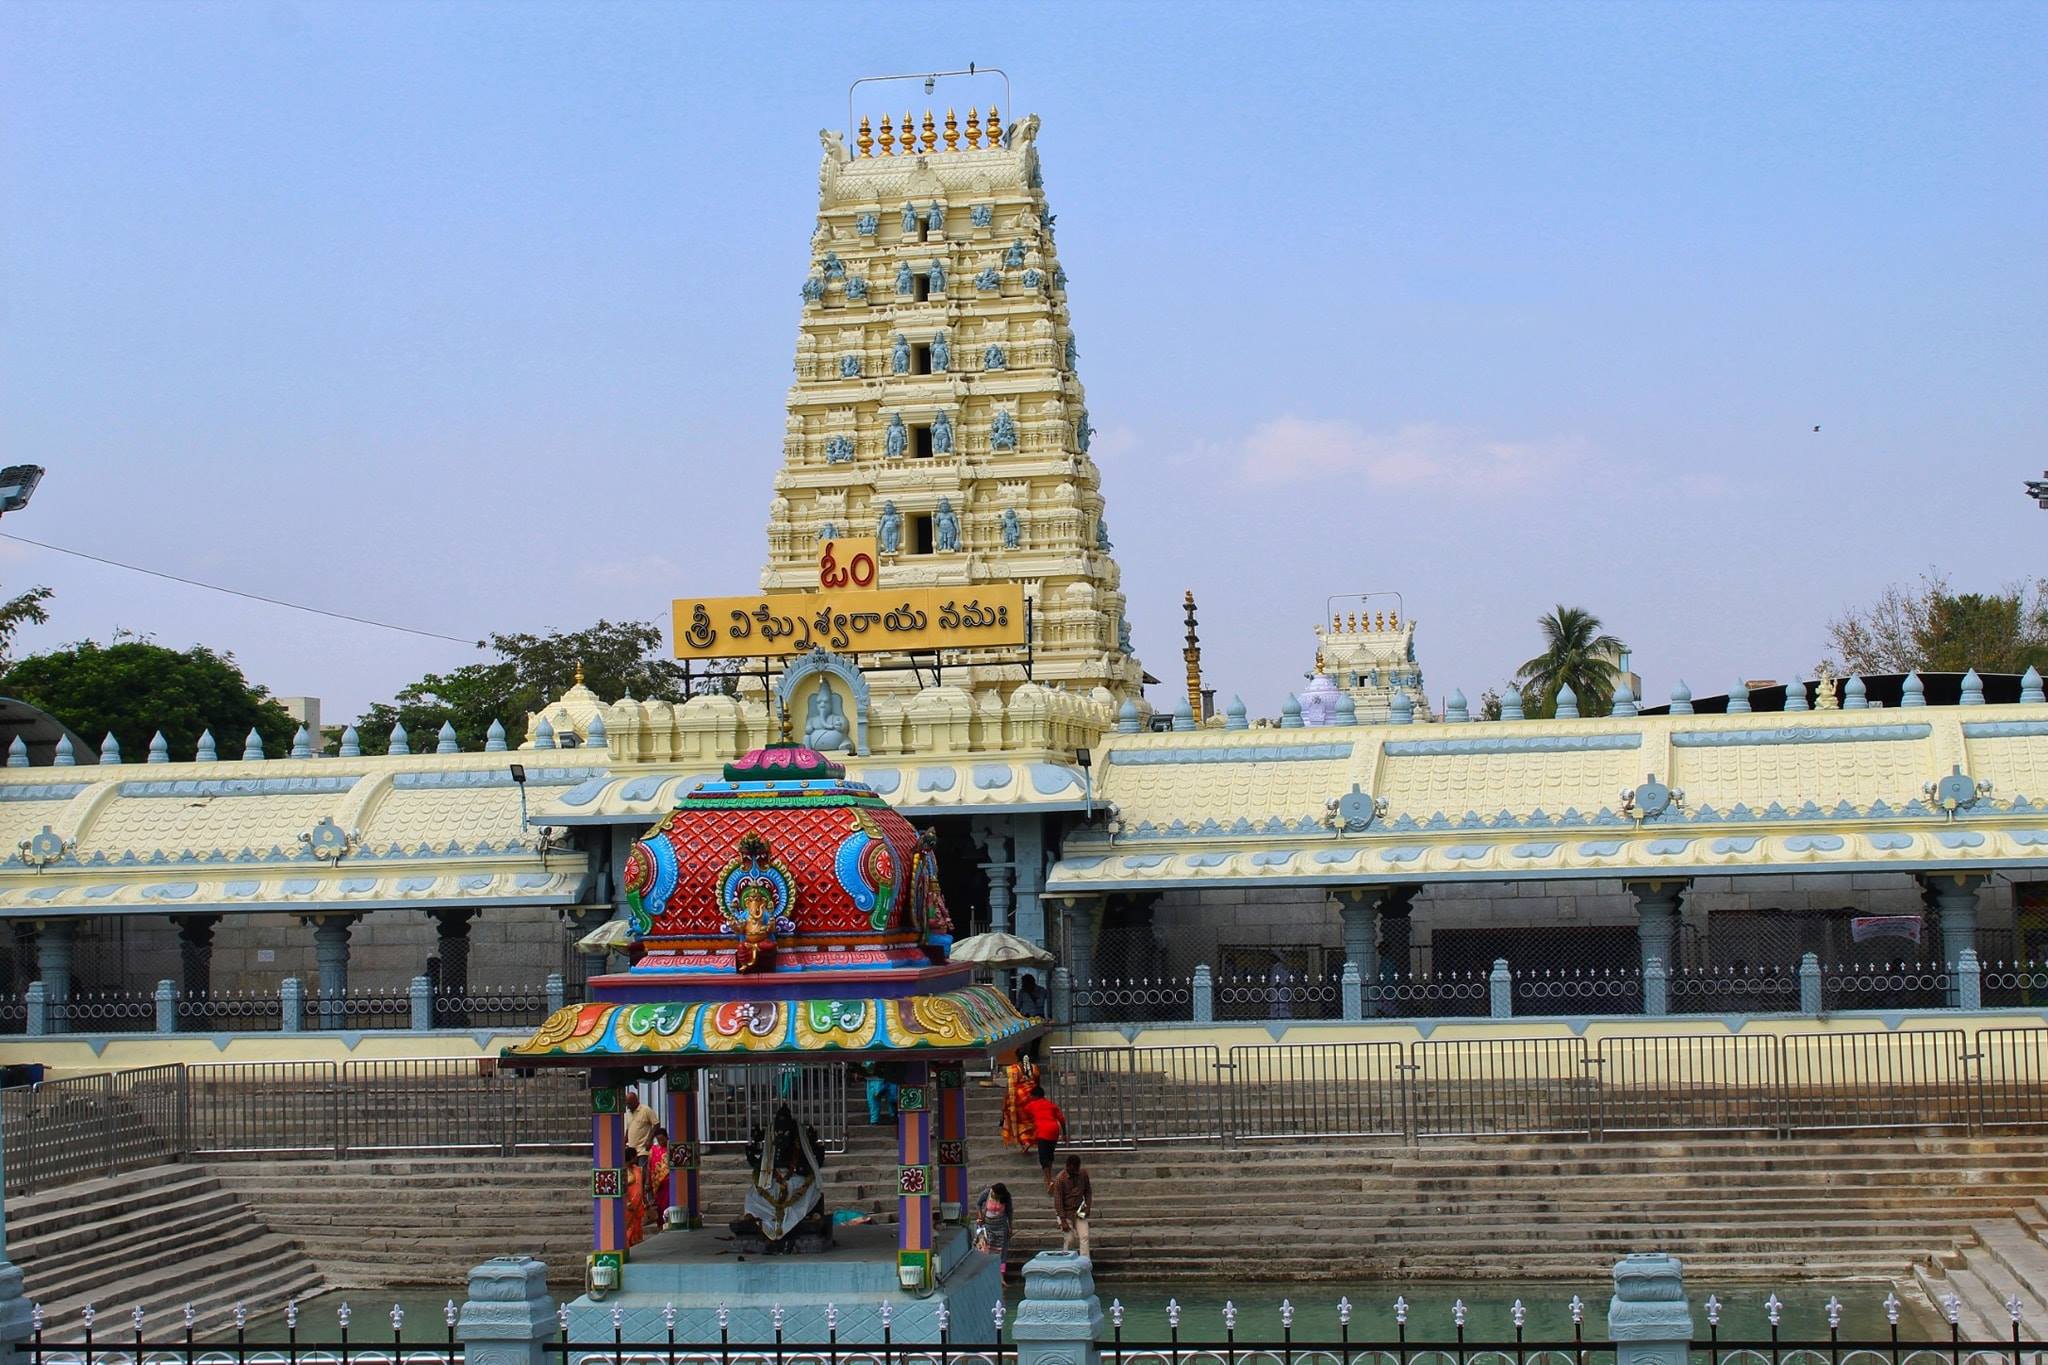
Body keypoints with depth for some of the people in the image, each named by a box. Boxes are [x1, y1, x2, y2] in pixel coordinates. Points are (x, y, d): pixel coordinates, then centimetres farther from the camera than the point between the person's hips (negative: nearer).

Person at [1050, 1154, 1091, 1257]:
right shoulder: (1061, 1179, -16)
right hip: (1066, 1213, -4)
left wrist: (1088, 1206, -4)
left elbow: (1088, 1191, 12)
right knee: (1069, 1239, -4)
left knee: (1084, 1237, -6)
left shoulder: (1083, 1174, -3)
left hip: (1079, 1211, 4)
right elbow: (1058, 1199, -16)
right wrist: (1063, 1220, -19)